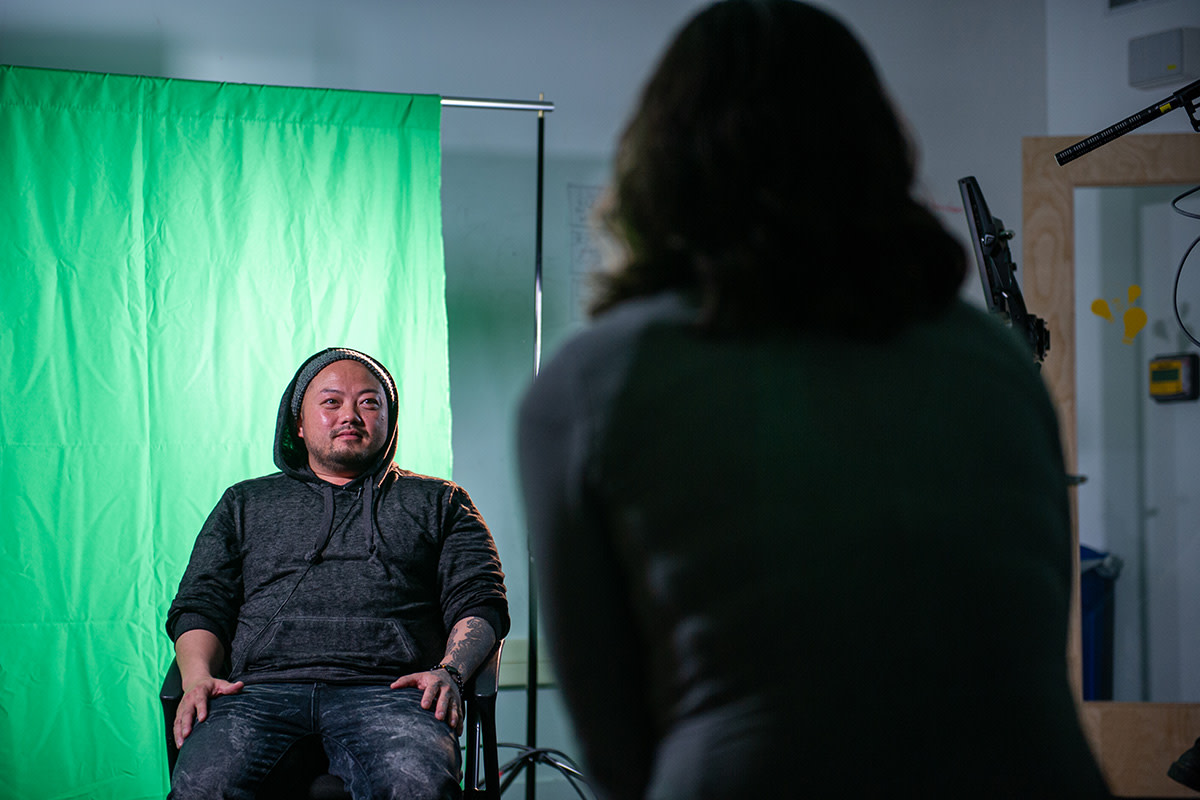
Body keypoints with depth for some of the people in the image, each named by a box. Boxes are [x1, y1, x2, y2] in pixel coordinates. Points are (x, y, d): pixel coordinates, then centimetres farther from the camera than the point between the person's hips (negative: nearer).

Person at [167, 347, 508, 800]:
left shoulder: (438, 502, 25)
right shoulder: (245, 503, 29)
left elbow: (480, 601, 13)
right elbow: (200, 604, 20)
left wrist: (450, 672, -8)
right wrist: (197, 675, -2)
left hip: (387, 690, -1)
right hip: (263, 687, 1)